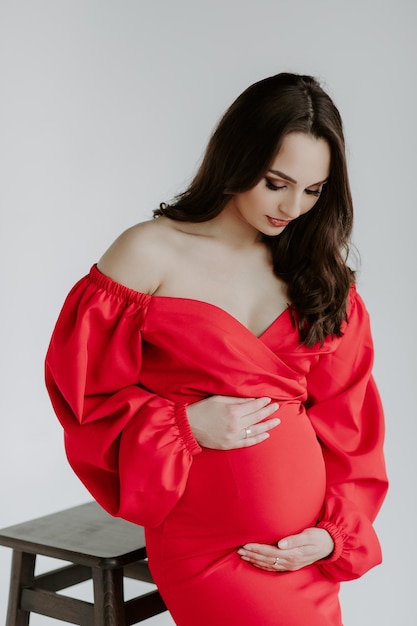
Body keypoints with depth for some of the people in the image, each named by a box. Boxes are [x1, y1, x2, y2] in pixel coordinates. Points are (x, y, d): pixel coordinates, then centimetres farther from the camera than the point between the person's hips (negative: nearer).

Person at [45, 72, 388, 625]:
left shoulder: (318, 275, 7)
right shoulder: (151, 253, -5)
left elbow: (347, 421, 9)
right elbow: (81, 385, -2)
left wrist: (336, 533, -2)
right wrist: (187, 426, -13)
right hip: (207, 542, -4)